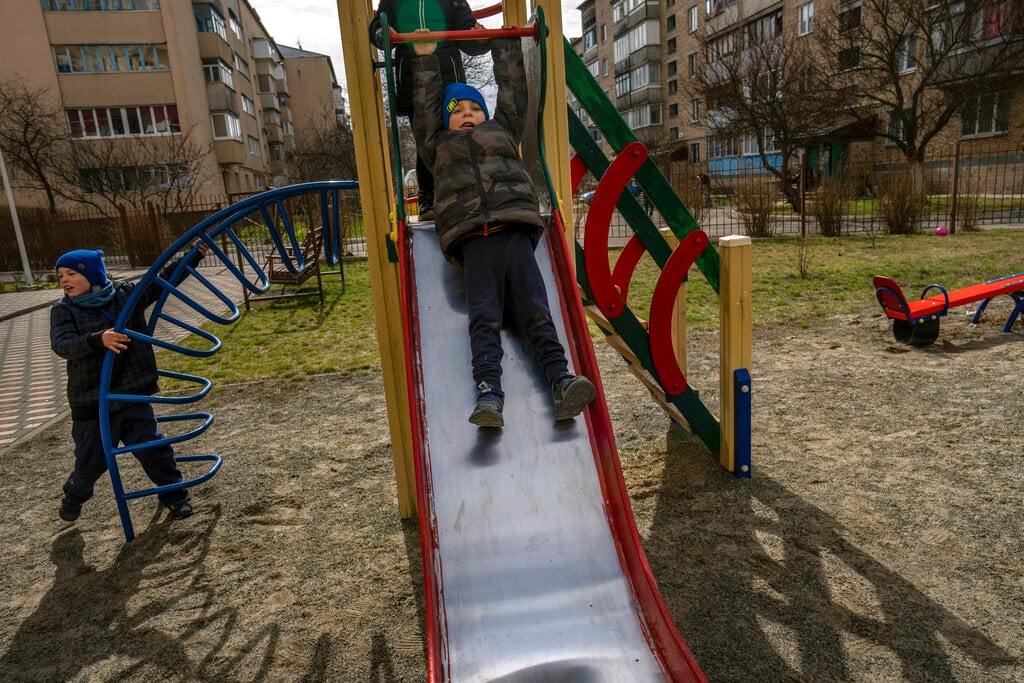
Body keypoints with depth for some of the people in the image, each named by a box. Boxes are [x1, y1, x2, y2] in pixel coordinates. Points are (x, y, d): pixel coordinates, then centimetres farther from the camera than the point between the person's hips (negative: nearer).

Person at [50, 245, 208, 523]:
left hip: (133, 395, 1)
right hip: (91, 402, -1)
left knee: (154, 448, 5)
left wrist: (194, 255, 3)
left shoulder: (125, 294, 0)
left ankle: (174, 495, 23)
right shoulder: (63, 310, -5)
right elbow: (62, 344, -21)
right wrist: (98, 340, -40)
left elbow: (163, 280, 8)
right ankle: (74, 495, 44)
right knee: (91, 459, 12)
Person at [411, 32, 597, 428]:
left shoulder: (503, 131, 34)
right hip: (471, 241, -1)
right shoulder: (439, 146, 32)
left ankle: (561, 380, -27)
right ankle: (488, 393, -30)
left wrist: (504, 44, 41)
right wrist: (425, 57, 35)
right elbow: (425, 104, 32)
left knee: (535, 310, -14)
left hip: (515, 232, 1)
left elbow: (513, 91, 36)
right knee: (484, 317, -17)